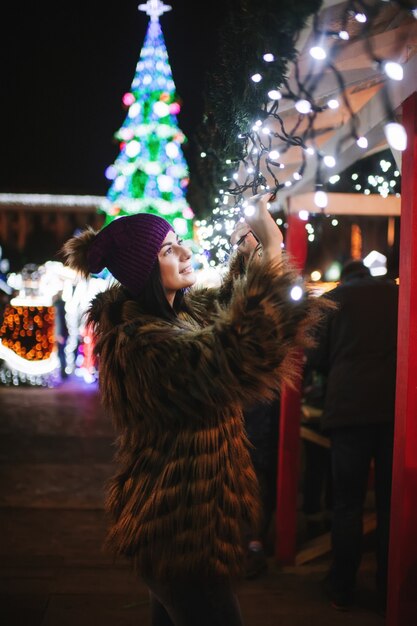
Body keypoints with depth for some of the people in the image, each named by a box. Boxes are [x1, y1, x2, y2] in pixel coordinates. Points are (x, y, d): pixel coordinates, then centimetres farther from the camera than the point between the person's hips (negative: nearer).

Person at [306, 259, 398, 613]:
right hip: (396, 405, 1)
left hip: (349, 407, -1)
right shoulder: (399, 294, 10)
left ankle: (342, 590, 16)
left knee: (347, 502, 9)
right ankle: (390, 593, 15)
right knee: (391, 503, 9)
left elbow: (317, 357, 5)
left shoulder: (333, 298, 6)